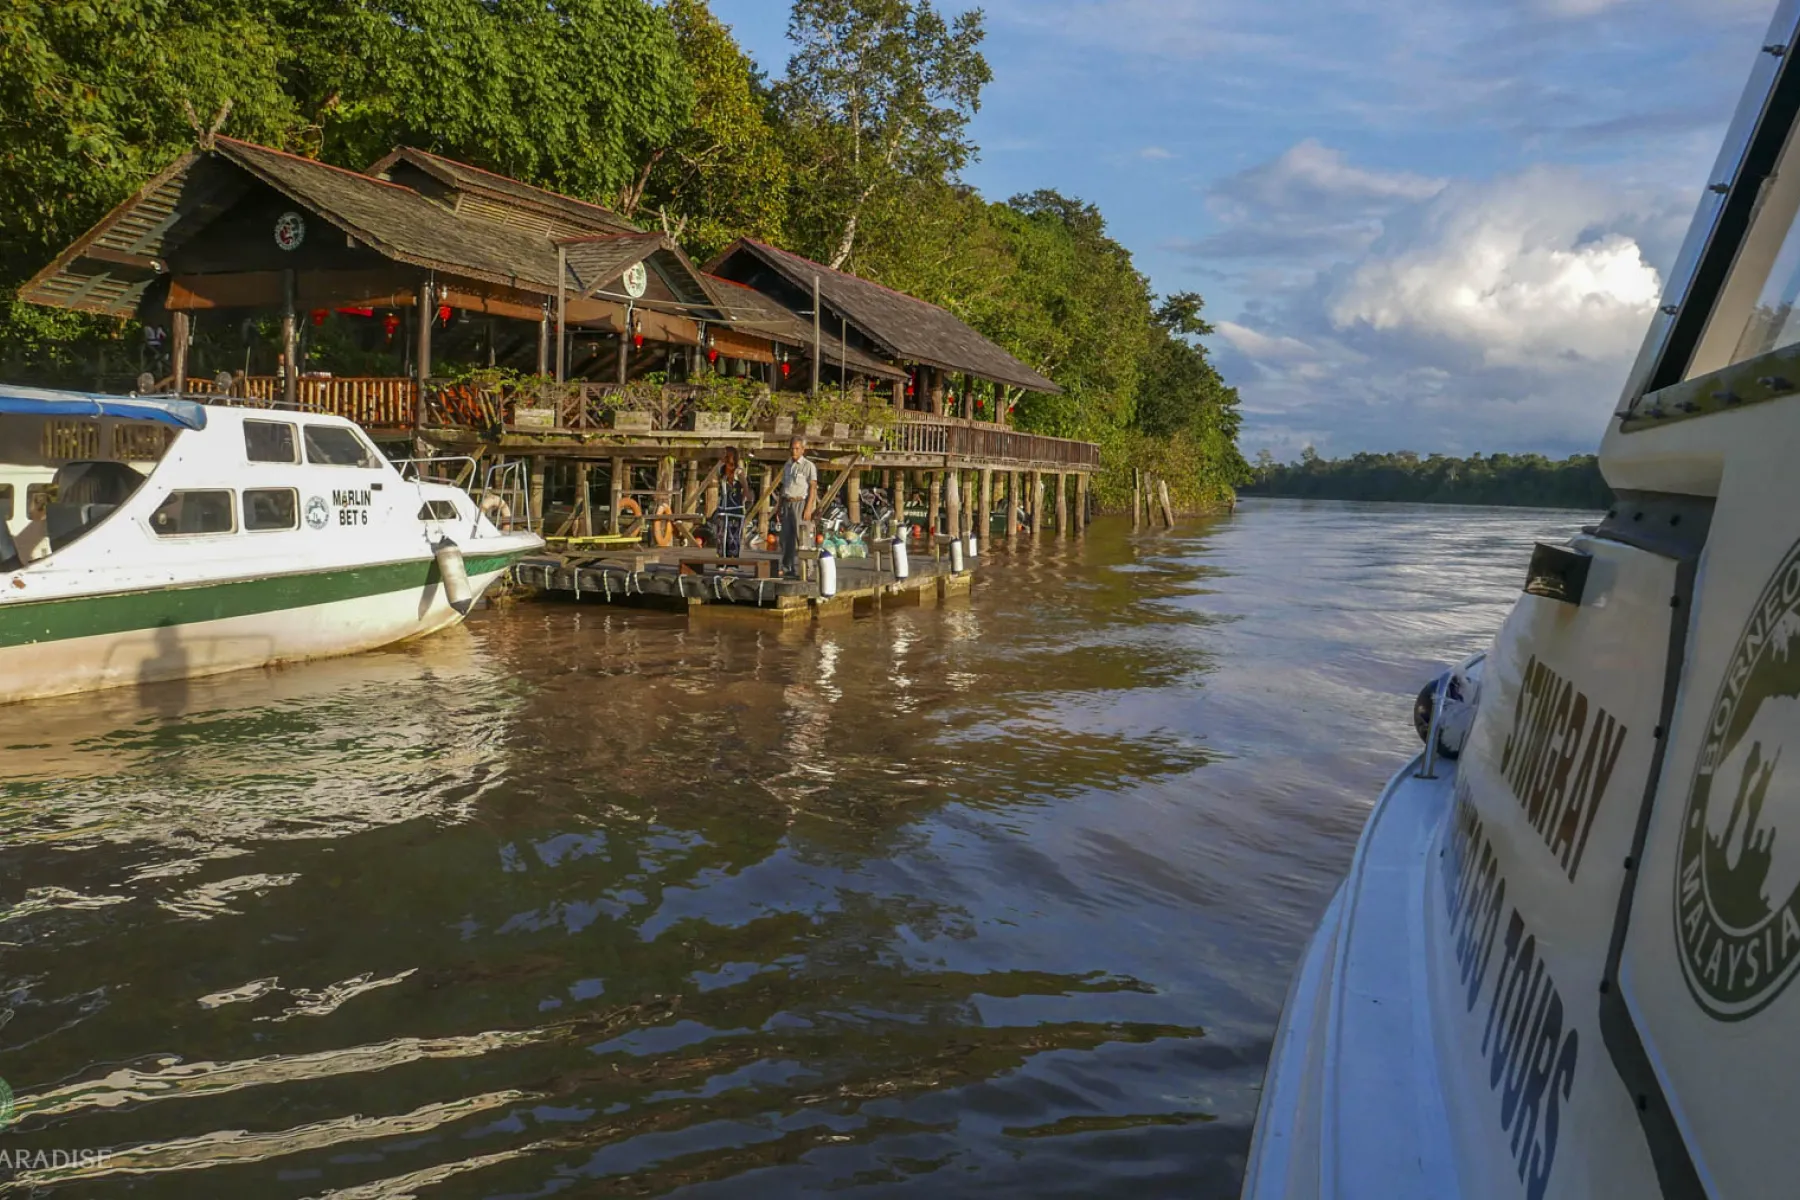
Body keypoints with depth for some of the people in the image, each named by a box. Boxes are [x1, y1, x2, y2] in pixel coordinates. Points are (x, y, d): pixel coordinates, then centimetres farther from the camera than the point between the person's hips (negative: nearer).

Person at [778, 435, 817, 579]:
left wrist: (808, 509, -17)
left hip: (800, 503, -6)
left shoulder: (809, 466, -4)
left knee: (799, 537, -9)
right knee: (785, 536, 5)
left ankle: (798, 570, -8)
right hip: (787, 504, 6)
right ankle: (785, 568, 11)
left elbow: (813, 488, -9)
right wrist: (780, 507, 14)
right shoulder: (787, 466, 16)